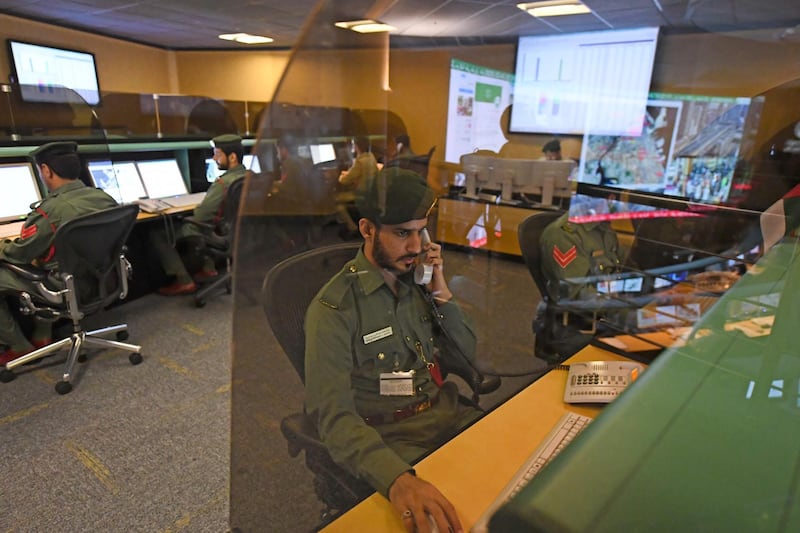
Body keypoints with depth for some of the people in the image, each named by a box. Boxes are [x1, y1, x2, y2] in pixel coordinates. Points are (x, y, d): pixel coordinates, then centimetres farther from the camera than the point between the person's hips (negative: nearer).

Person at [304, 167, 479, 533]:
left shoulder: (415, 280, 4)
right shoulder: (333, 309, -15)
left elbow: (467, 354, 9)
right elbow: (335, 417, -23)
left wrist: (441, 293, -7)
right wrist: (397, 479, -40)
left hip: (451, 417, 6)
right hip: (395, 442, -6)